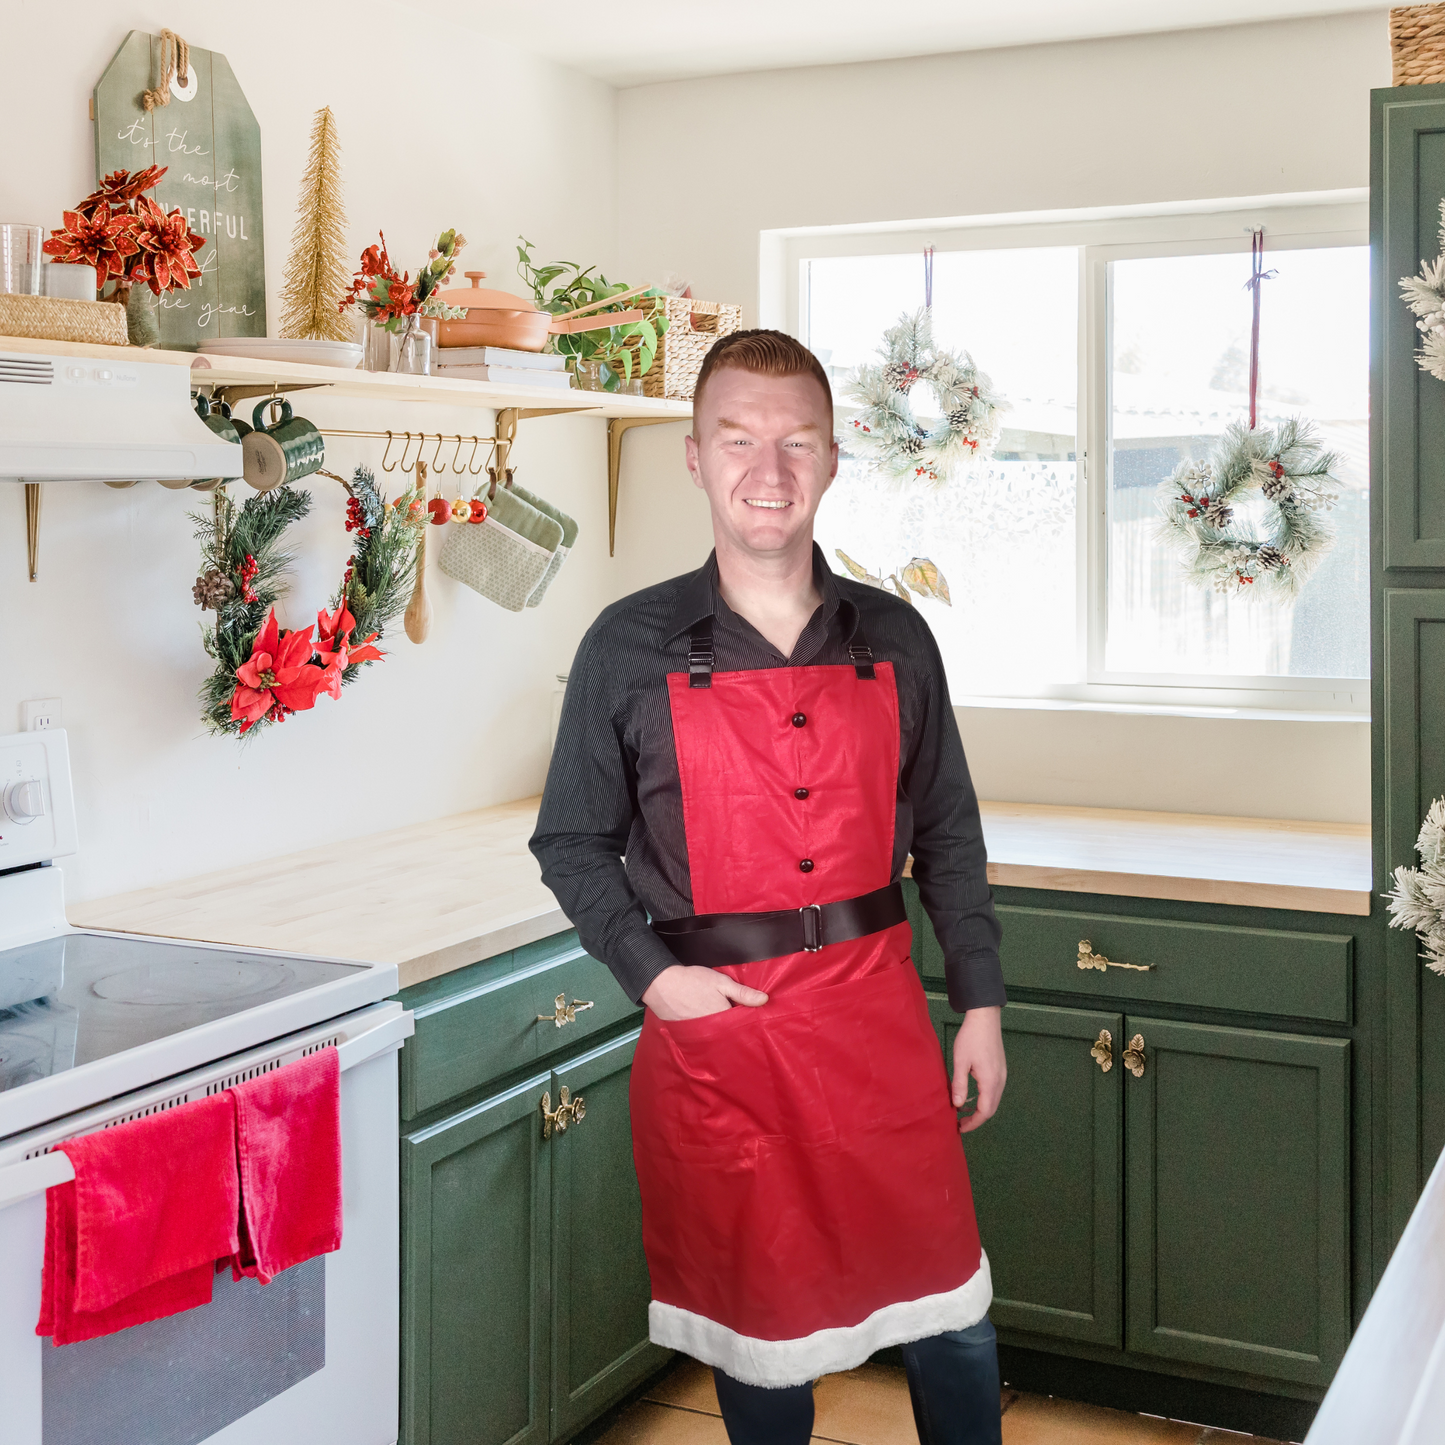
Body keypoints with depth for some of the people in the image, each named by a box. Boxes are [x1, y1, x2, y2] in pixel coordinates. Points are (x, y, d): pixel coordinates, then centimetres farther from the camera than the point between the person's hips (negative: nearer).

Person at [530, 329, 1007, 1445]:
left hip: (877, 1016, 2)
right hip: (715, 1024, -1)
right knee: (758, 1313, 12)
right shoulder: (630, 649, -3)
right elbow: (573, 842, 3)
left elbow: (948, 834, 10)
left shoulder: (893, 639, 4)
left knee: (953, 1316, 8)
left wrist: (981, 1003, 8)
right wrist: (655, 975, -8)